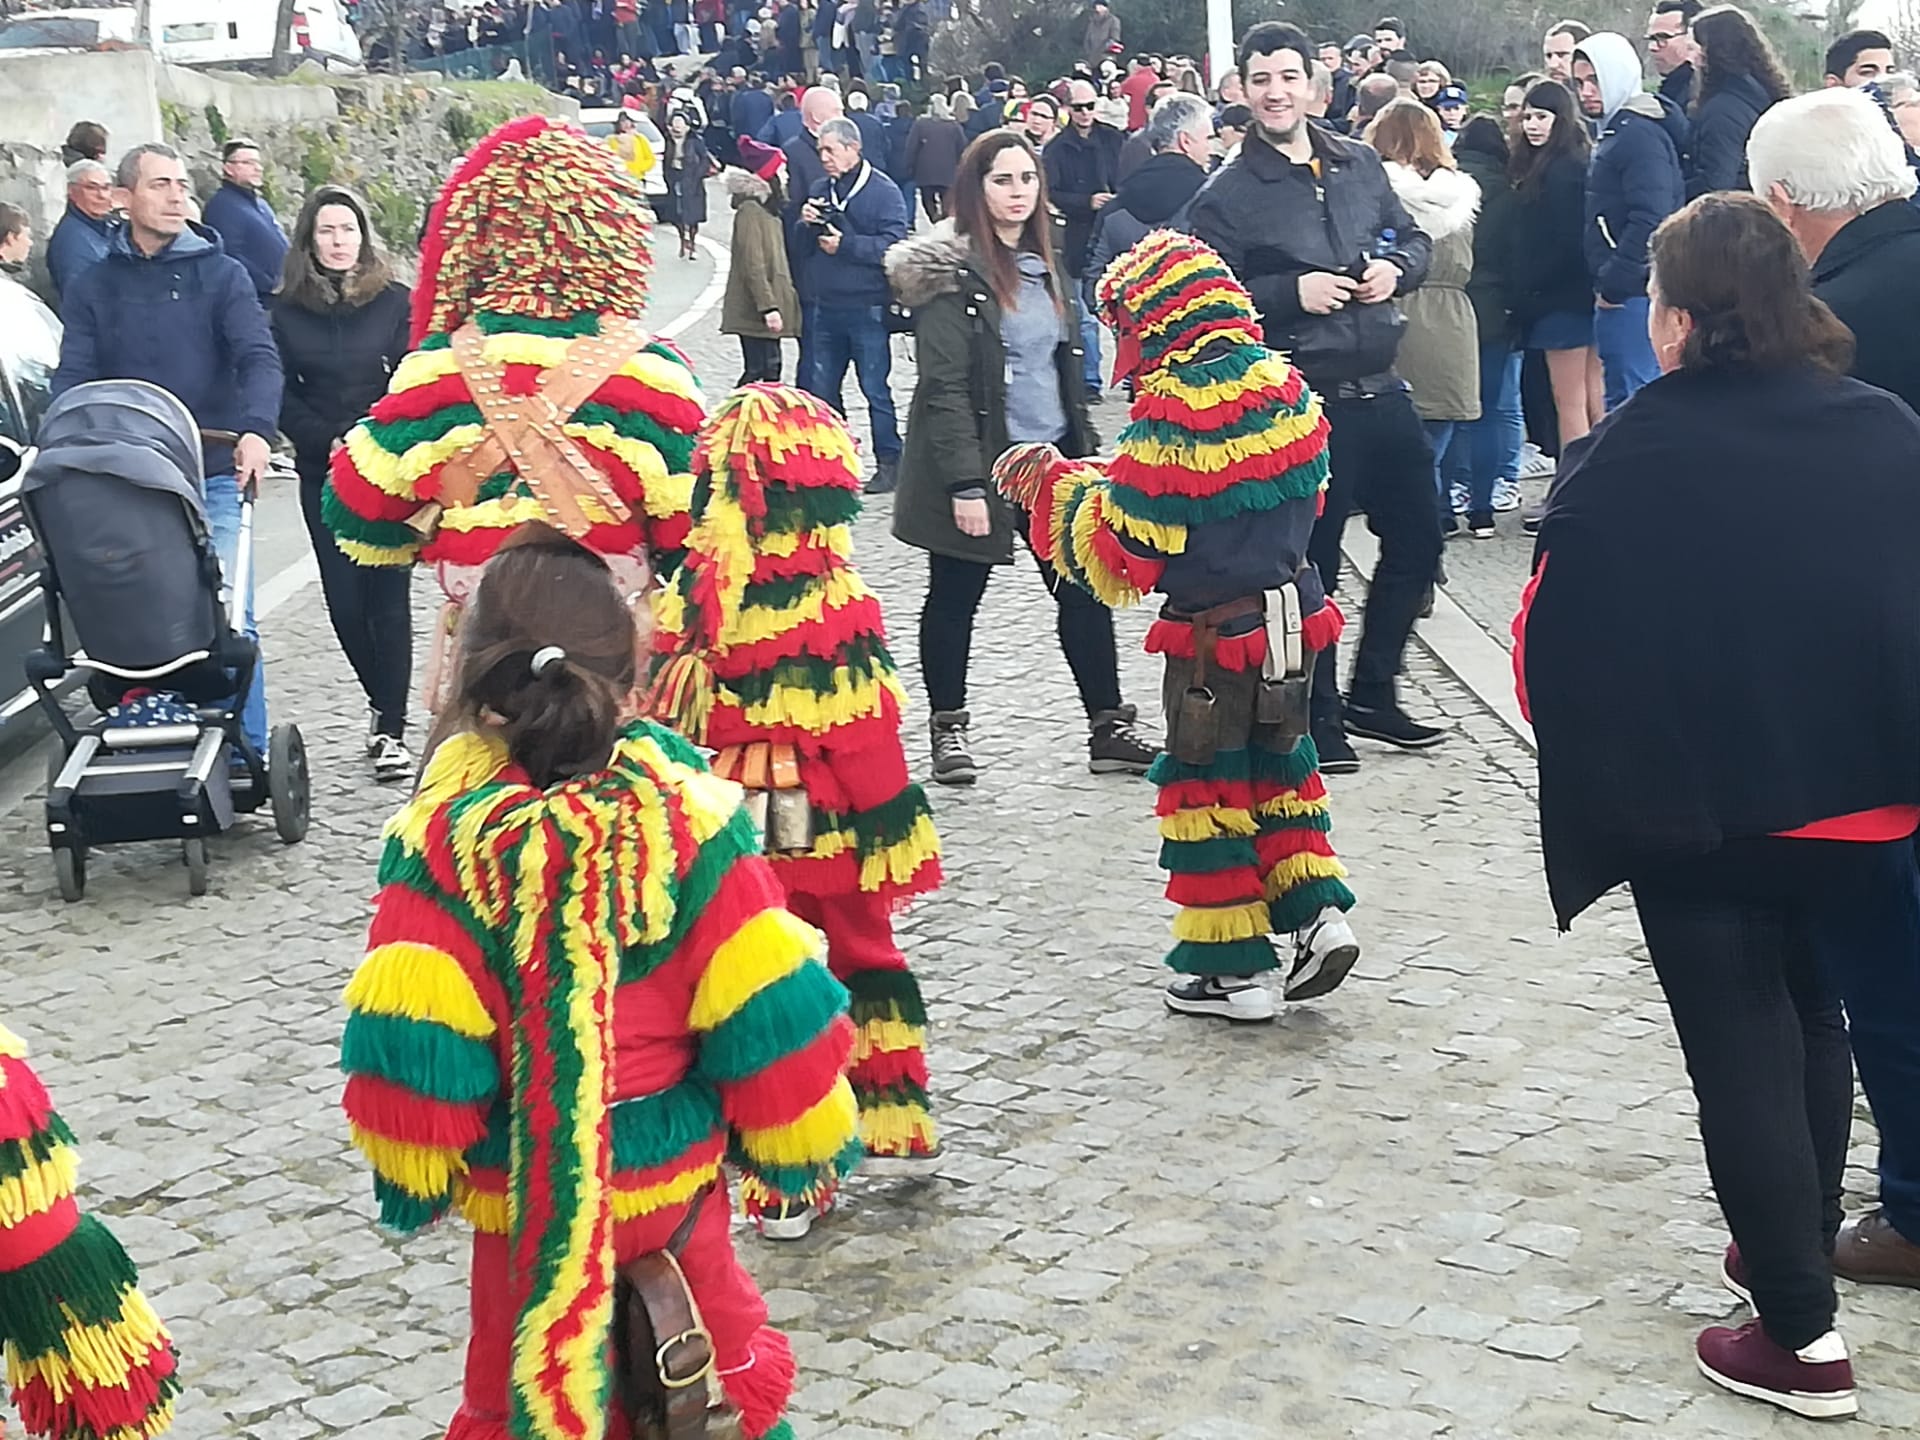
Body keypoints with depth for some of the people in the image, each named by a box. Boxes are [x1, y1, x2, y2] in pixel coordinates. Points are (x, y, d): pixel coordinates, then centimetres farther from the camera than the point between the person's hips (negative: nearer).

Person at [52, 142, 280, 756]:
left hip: (212, 479, -1)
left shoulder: (221, 274, 6)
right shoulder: (93, 288, 11)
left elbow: (259, 358, -7)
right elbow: (73, 377, 2)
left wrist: (256, 429, -27)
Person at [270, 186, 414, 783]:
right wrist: (331, 442, -8)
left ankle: (391, 730, -4)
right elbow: (283, 396, 4)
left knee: (388, 594, -7)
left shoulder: (395, 302, 1)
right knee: (344, 598, 3)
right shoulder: (286, 311, 6)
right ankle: (383, 705, 24)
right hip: (323, 474, 2)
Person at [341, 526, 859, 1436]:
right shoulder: (688, 811, -15)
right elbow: (771, 1014, -13)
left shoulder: (443, 833, -17)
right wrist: (797, 1153, 3)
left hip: (516, 1199, 0)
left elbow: (410, 1049, -16)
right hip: (673, 1180, 1)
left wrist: (414, 1176, 3)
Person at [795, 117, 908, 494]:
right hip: (825, 305, 6)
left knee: (875, 387, -1)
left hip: (867, 307, -6)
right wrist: (805, 224, -7)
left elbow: (893, 246, -17)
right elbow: (801, 248, 13)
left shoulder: (884, 192, -7)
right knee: (822, 387, 12)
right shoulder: (821, 190, 12)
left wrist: (845, 244, -17)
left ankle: (888, 462, 7)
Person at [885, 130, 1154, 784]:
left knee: (1085, 590, 5)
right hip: (981, 461, -7)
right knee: (955, 595, 7)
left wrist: (1083, 449, 16)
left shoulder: (1045, 264, 11)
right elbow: (944, 387, -17)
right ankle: (948, 729, 21)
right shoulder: (952, 270, -12)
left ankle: (1109, 729, 12)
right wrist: (964, 482, -21)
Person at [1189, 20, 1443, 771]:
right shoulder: (1227, 193, -8)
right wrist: (1292, 294, -19)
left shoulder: (1360, 164, 8)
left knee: (1416, 537, 12)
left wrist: (1397, 268, -3)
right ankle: (1318, 716, 18)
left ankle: (1371, 694, 28)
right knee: (1313, 561, 3)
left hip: (1381, 390, 6)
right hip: (1304, 404, -6)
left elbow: (1415, 240, 18)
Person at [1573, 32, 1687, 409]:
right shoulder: (1613, 132, 20)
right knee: (1620, 399, 14)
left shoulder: (1639, 134, -13)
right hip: (1621, 292, 11)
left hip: (1631, 293, -11)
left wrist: (1613, 282, -19)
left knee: (1634, 401, -10)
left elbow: (1649, 219, -23)